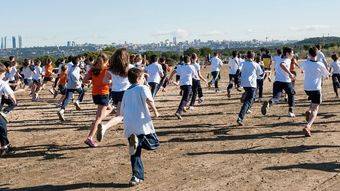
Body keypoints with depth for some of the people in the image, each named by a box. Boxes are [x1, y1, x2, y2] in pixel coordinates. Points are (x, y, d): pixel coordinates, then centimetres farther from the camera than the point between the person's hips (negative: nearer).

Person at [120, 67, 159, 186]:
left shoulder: (126, 92, 21)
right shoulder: (143, 88, 2)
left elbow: (122, 112, 23)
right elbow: (148, 99, -21)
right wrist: (155, 111, -9)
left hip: (128, 127, 6)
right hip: (142, 123, -6)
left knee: (135, 153, 12)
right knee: (154, 144, 6)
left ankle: (137, 176, 3)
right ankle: (138, 140, -22)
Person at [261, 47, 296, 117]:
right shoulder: (287, 60, -3)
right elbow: (282, 65, -27)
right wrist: (290, 73, -30)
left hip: (277, 81, 5)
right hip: (286, 82, -5)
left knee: (276, 98, -9)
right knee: (291, 95, 22)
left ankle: (268, 103, -42)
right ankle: (291, 111, 21)